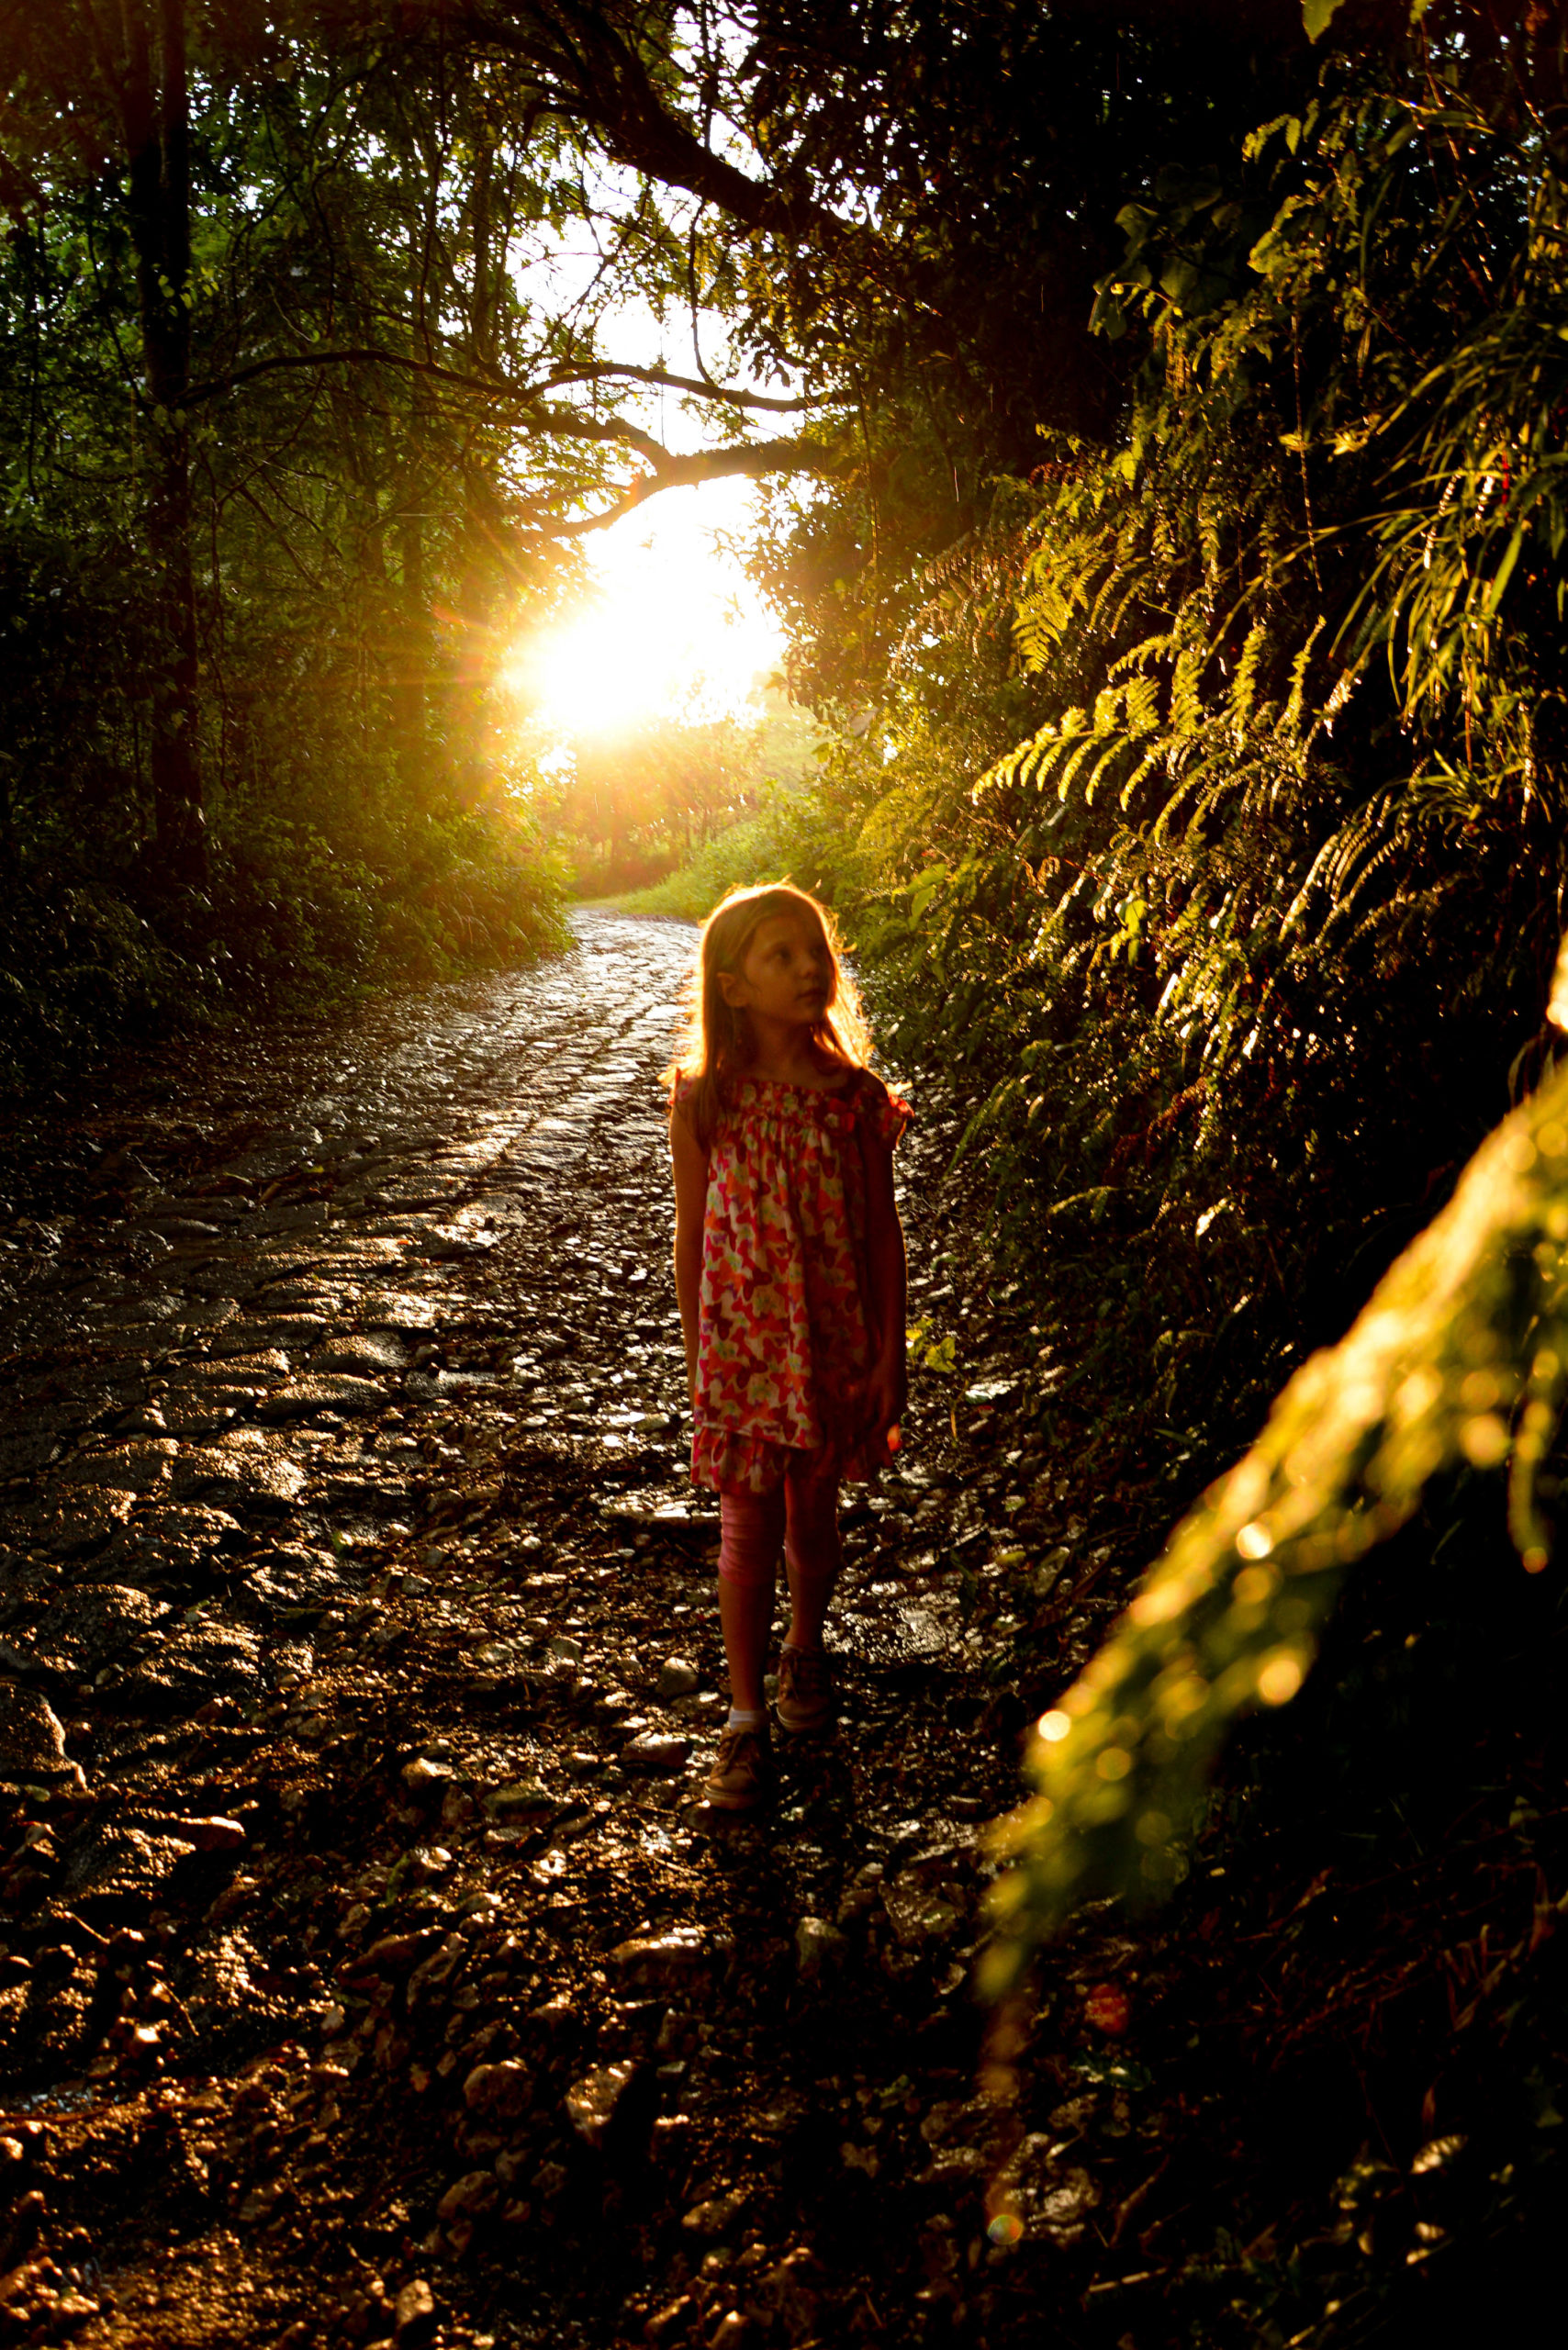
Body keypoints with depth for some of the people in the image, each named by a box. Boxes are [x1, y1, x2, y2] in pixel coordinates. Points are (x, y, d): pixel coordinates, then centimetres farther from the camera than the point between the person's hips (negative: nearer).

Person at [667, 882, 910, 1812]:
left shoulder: (857, 1098, -6)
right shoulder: (705, 1098, -8)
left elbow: (884, 1230, 0)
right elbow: (693, 1235, 0)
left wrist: (891, 1350, 0)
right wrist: (698, 1352, 3)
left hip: (835, 1340, 1)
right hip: (742, 1341, -1)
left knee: (815, 1515, 16)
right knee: (749, 1529, 2)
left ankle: (806, 1649, 43)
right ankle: (747, 1718, 13)